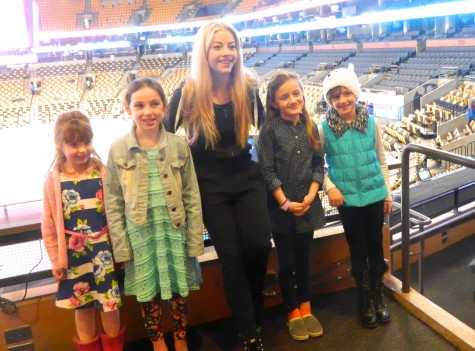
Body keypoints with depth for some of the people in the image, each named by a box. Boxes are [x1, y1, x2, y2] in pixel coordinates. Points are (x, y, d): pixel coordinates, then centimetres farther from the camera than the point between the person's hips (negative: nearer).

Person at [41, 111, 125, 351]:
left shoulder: (102, 173, -6)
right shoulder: (54, 180, -7)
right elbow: (49, 224, -2)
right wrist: (56, 259, 1)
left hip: (104, 249, 0)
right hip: (74, 252, 0)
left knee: (110, 304, 11)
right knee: (82, 306, 14)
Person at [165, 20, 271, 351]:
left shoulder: (247, 86, -6)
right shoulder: (188, 93, -14)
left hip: (247, 175, 2)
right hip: (210, 183, -2)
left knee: (258, 244, -11)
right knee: (231, 257, 0)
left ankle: (254, 314, 20)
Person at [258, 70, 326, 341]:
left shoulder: (311, 126, 1)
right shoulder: (270, 129, -11)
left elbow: (319, 164, 4)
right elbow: (267, 170, -12)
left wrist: (311, 195, -9)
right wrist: (285, 203, -14)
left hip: (308, 205, 4)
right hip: (281, 207, -3)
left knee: (305, 259, 16)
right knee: (287, 262, 10)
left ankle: (306, 308, 34)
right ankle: (293, 312, 28)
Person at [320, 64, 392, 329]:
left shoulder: (372, 123, -2)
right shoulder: (324, 128, -9)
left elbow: (382, 161, 6)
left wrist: (388, 194, 8)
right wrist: (330, 187, -14)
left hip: (375, 195, 2)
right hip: (347, 198, -2)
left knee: (376, 246, 13)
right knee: (358, 249, 10)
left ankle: (378, 297, 32)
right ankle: (365, 301, 28)